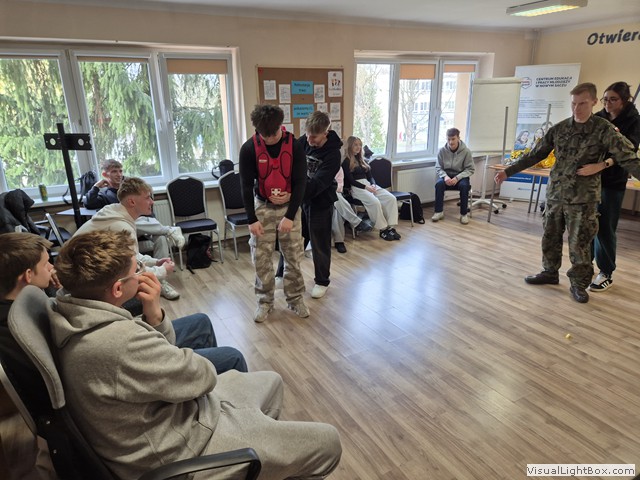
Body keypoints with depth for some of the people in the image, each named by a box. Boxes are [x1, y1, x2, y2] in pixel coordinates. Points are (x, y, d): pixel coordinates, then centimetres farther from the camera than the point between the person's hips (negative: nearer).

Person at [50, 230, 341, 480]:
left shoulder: (80, 316, -4)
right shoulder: (118, 341, -36)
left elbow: (158, 354, 6)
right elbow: (203, 376, -22)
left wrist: (153, 316, -14)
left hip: (166, 409, 9)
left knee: (270, 382, 24)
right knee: (326, 442, -1)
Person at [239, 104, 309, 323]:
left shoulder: (295, 145, -13)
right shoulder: (249, 148, -13)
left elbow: (300, 182, -11)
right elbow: (246, 185, -9)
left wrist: (290, 216, -15)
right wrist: (252, 219, -12)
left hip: (289, 206, 0)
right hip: (262, 207, 0)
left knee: (293, 256, 6)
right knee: (261, 258, 3)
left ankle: (295, 298, 22)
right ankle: (265, 302, 19)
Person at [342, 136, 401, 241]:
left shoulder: (361, 160, 23)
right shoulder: (346, 162, 1)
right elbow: (350, 180, -8)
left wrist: (373, 185, -2)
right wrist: (366, 187, -16)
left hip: (369, 185, 7)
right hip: (356, 188, -7)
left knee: (391, 198, -17)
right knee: (375, 202, -35)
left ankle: (391, 227, -22)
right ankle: (383, 230, -22)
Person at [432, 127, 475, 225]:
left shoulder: (466, 151, -11)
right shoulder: (442, 151, -8)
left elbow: (470, 169, -8)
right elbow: (438, 168, -1)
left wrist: (457, 178, -23)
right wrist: (445, 176, -23)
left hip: (461, 176, -1)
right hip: (446, 176, 1)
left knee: (464, 185, -34)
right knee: (439, 183, -31)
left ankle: (464, 213, -19)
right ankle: (439, 212, -19)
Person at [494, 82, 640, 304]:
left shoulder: (605, 130, -8)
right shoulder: (559, 128, 4)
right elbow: (535, 155, 8)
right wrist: (508, 171, 4)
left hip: (582, 198, -4)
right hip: (555, 194, 4)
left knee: (579, 243, 3)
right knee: (550, 237, 14)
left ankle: (579, 284, 19)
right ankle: (550, 272, 32)